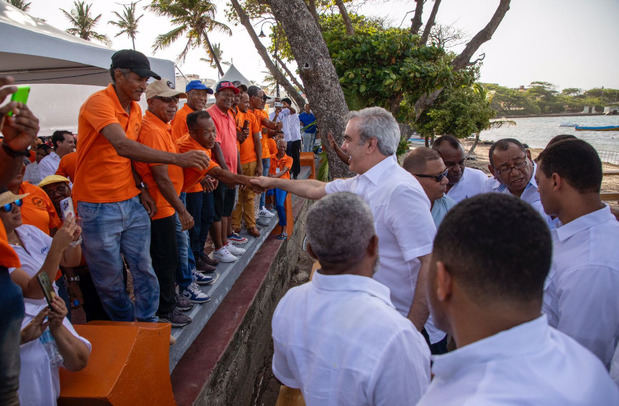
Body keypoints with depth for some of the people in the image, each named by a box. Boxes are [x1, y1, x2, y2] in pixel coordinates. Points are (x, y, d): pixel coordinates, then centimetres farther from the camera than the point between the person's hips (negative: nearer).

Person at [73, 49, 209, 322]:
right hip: (99, 207, -6)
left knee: (143, 269, 9)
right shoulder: (99, 103, -17)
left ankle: (147, 324, 24)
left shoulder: (136, 110, 9)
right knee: (110, 279, 8)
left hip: (132, 203, 7)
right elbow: (123, 146, -34)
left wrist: (140, 189, 2)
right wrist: (178, 158, -41)